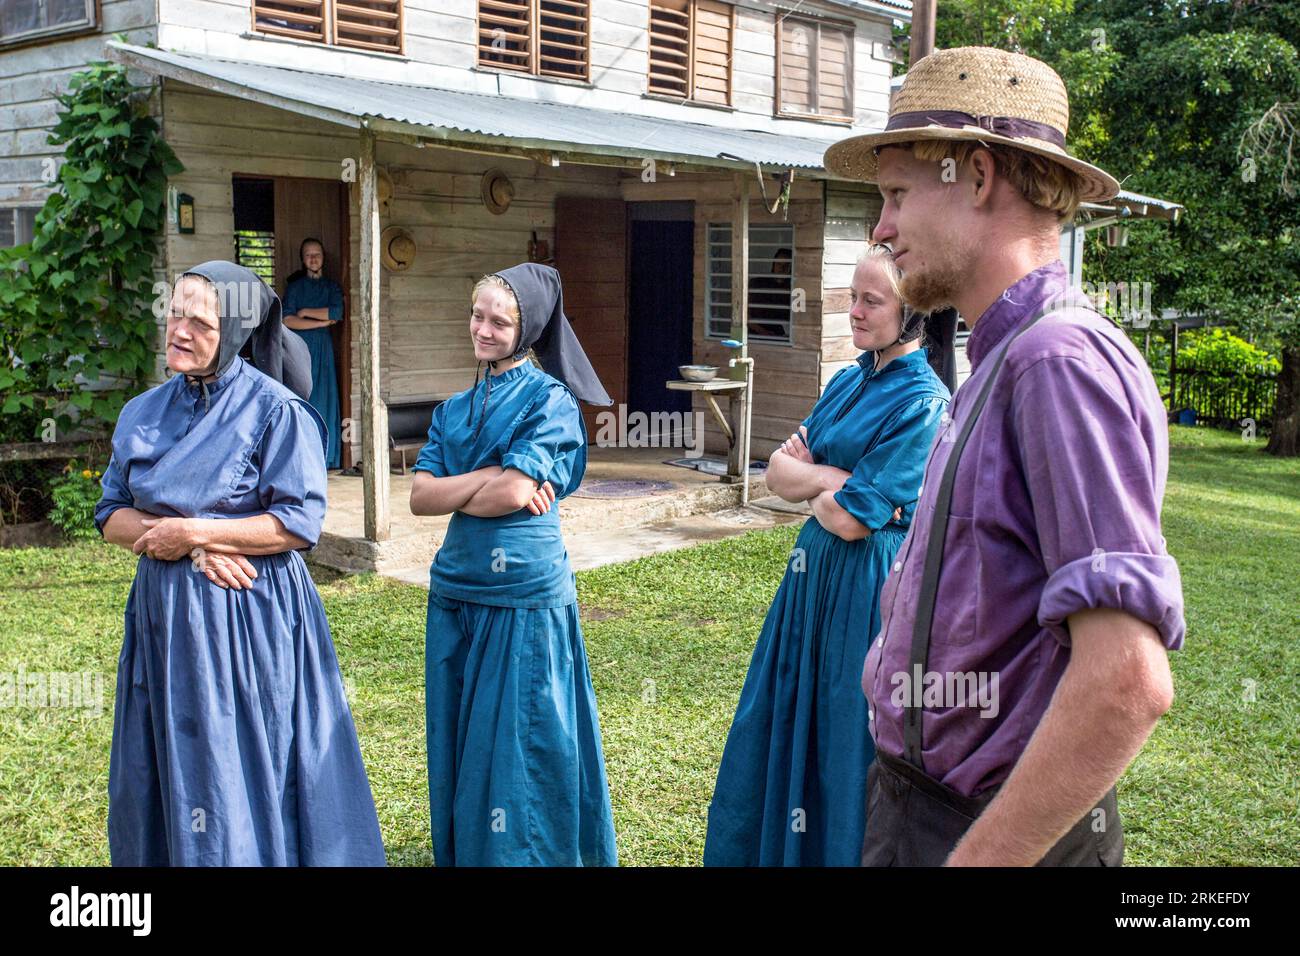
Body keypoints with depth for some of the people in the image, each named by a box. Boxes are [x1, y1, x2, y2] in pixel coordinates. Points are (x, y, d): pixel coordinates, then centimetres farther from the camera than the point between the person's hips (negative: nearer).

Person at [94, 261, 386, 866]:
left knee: (245, 773, 2)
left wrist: (192, 530, -14)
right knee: (165, 773, 12)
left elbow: (300, 522, -13)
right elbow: (111, 515, 7)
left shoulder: (275, 411, -9)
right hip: (164, 611, 6)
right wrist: (189, 545, -11)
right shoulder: (145, 412, 8)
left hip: (250, 613, -5)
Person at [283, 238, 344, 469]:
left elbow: (336, 313, -6)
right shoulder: (295, 286, 10)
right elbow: (288, 320, -5)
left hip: (323, 348, 1)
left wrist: (305, 312, -4)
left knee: (325, 399, -2)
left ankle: (324, 457, 0)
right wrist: (322, 322, -9)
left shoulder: (332, 287, 13)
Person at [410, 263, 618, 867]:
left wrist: (452, 490, -1)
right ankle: (459, 853, 28)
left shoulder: (550, 399, -6)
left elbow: (513, 493, -18)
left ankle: (520, 854, 17)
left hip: (526, 594, -6)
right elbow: (419, 498, 0)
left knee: (520, 743, 2)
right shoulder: (455, 409, 12)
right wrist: (493, 478, -11)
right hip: (456, 587, 6)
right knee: (458, 740, 14)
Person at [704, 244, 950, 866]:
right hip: (815, 571, 9)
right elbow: (778, 471, 3)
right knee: (781, 728, 17)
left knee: (846, 742, 4)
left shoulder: (923, 404, -17)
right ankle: (772, 849, 33)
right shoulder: (848, 381, 9)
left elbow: (848, 518, -21)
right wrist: (836, 476, -14)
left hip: (867, 585, -8)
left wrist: (808, 475, -3)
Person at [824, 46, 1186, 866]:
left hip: (992, 830, -9)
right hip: (918, 800, 9)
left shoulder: (1062, 358, -22)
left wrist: (979, 855, -25)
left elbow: (1129, 679, -30)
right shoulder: (1003, 360, 10)